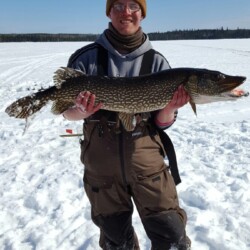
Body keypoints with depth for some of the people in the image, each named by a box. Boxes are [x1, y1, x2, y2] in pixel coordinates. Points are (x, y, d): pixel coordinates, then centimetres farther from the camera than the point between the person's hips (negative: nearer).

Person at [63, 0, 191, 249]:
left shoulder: (156, 61, -1)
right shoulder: (87, 57, -3)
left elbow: (161, 123, 0)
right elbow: (68, 111, 1)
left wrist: (170, 109, -21)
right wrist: (82, 111, -21)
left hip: (146, 159, 0)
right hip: (101, 163, 1)